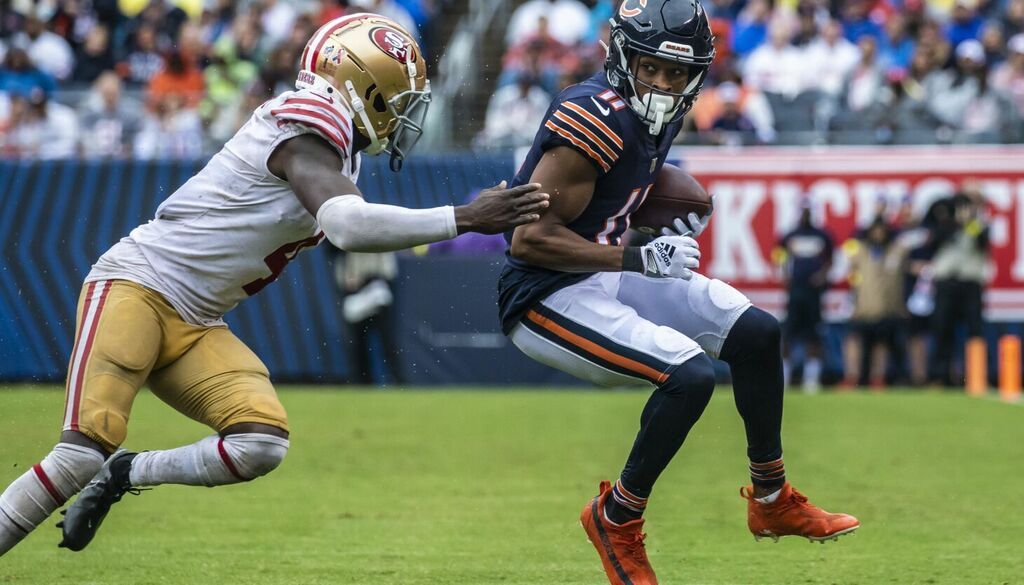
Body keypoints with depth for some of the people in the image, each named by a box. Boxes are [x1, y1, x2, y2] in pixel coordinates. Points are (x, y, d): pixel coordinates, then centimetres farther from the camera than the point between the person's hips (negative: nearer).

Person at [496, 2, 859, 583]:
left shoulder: (658, 116, 3)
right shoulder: (596, 120, -25)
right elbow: (530, 239, -26)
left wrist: (681, 212, 6)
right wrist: (641, 258, -25)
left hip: (608, 271, 10)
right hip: (548, 297, -10)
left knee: (757, 333, 7)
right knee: (690, 375, -24)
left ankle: (772, 500, 24)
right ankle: (617, 519, -2)